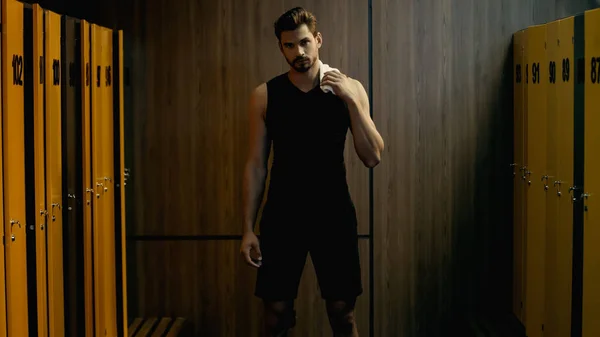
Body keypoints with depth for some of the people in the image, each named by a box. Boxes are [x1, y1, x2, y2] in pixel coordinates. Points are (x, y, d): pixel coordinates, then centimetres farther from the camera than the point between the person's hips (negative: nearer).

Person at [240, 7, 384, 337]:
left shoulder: (348, 89, -1)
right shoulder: (265, 95, 0)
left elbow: (373, 157, -7)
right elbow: (256, 165, 2)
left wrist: (352, 101, -17)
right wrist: (248, 228, -2)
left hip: (334, 215, 0)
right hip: (282, 217, 0)